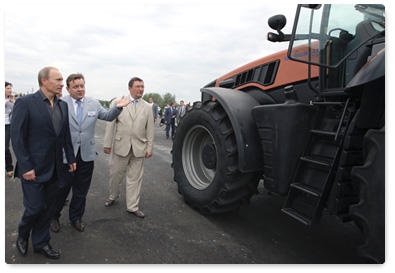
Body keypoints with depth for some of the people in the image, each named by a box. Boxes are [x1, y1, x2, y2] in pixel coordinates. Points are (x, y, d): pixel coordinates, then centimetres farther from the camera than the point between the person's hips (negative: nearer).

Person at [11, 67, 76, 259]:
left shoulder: (63, 105, 7)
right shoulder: (25, 103, -11)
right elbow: (17, 138, -13)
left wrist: (71, 159, 10)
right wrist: (26, 167, -16)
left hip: (54, 169, 6)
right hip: (33, 169, -5)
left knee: (48, 207, 14)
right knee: (35, 207, 4)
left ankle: (41, 243, 32)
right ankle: (22, 235, 35)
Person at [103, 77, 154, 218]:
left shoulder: (147, 107, 6)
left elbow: (150, 129, 6)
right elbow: (111, 124, 0)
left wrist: (150, 148, 2)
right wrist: (107, 143, -3)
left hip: (139, 148, 1)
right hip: (121, 145, -1)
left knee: (135, 178, 7)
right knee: (116, 174, 11)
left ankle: (133, 207, 20)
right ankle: (113, 196, 39)